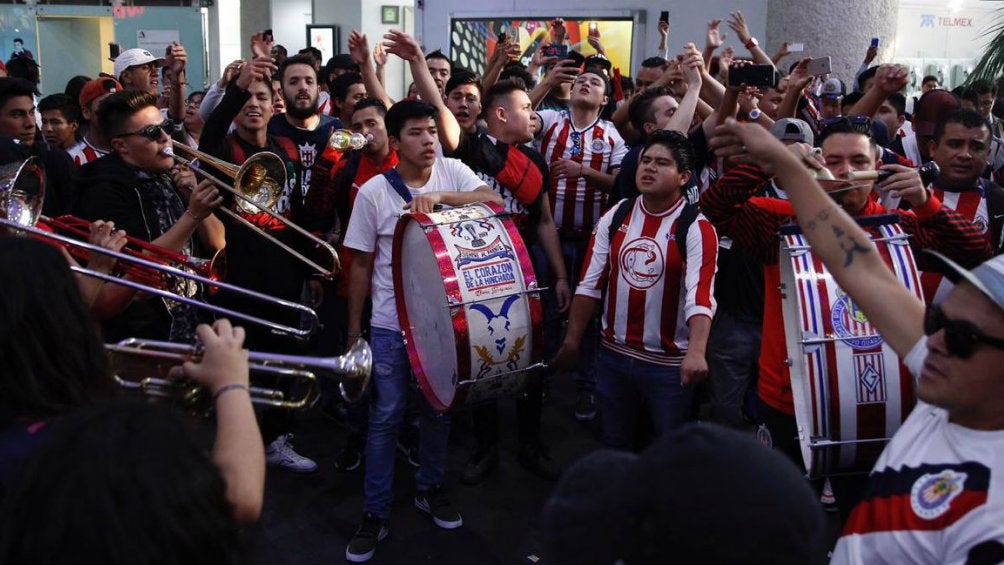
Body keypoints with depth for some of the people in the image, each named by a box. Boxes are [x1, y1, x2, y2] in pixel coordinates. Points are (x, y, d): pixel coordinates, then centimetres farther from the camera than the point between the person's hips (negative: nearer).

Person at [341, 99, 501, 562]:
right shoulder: (372, 192, -7)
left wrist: (438, 195, -29)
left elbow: (494, 202, -17)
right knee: (386, 416, 3)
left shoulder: (452, 172, -1)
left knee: (439, 408, 15)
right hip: (391, 324, -2)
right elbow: (361, 264, -2)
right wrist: (354, 328, 0)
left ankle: (429, 489, 36)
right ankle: (375, 512, 17)